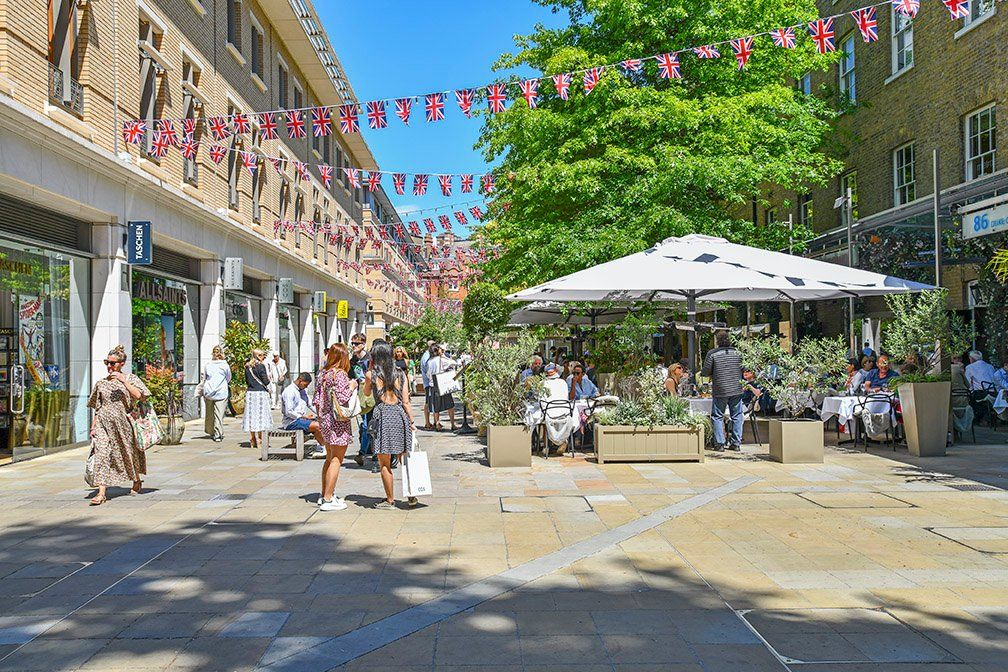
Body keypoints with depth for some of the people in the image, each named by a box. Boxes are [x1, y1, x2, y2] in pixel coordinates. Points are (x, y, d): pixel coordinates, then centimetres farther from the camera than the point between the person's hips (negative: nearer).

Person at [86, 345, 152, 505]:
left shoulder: (130, 378, 0)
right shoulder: (101, 383, 8)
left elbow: (139, 395, -17)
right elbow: (97, 408, 14)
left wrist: (124, 381, -23)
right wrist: (93, 427, 9)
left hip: (123, 421, -2)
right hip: (103, 422, 2)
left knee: (128, 453, 13)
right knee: (102, 454, -13)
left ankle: (137, 481, 40)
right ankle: (101, 493, -17)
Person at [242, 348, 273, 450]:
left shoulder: (247, 367, 8)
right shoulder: (261, 366, -10)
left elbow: (247, 381, 13)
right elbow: (266, 381, -10)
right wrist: (268, 378, 9)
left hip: (250, 393, 6)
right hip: (260, 392, -6)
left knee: (251, 415, 8)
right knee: (261, 415, -1)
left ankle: (253, 441, 12)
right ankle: (260, 441, -1)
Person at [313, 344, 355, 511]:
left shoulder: (322, 374, 8)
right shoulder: (340, 374, -15)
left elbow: (317, 400, 10)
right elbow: (342, 399, -24)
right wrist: (352, 386, -8)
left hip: (325, 422, 8)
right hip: (338, 422, -8)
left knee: (329, 459, 19)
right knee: (336, 460, -3)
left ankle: (325, 495, 26)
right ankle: (328, 500, -2)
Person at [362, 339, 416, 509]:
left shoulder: (371, 375, -2)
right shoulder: (400, 374, 5)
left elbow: (366, 393, 17)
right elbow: (405, 401, 4)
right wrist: (412, 422, 10)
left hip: (382, 415, -3)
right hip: (400, 414, 3)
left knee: (385, 463, 6)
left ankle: (390, 500, 11)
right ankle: (412, 495, 16)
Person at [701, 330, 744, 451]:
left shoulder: (712, 354, -7)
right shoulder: (736, 353, 4)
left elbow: (705, 372, -5)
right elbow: (742, 370, 12)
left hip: (720, 391, -3)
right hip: (736, 390, 3)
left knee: (718, 416, 6)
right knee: (737, 416, 11)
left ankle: (719, 444, 2)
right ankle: (736, 443, 13)